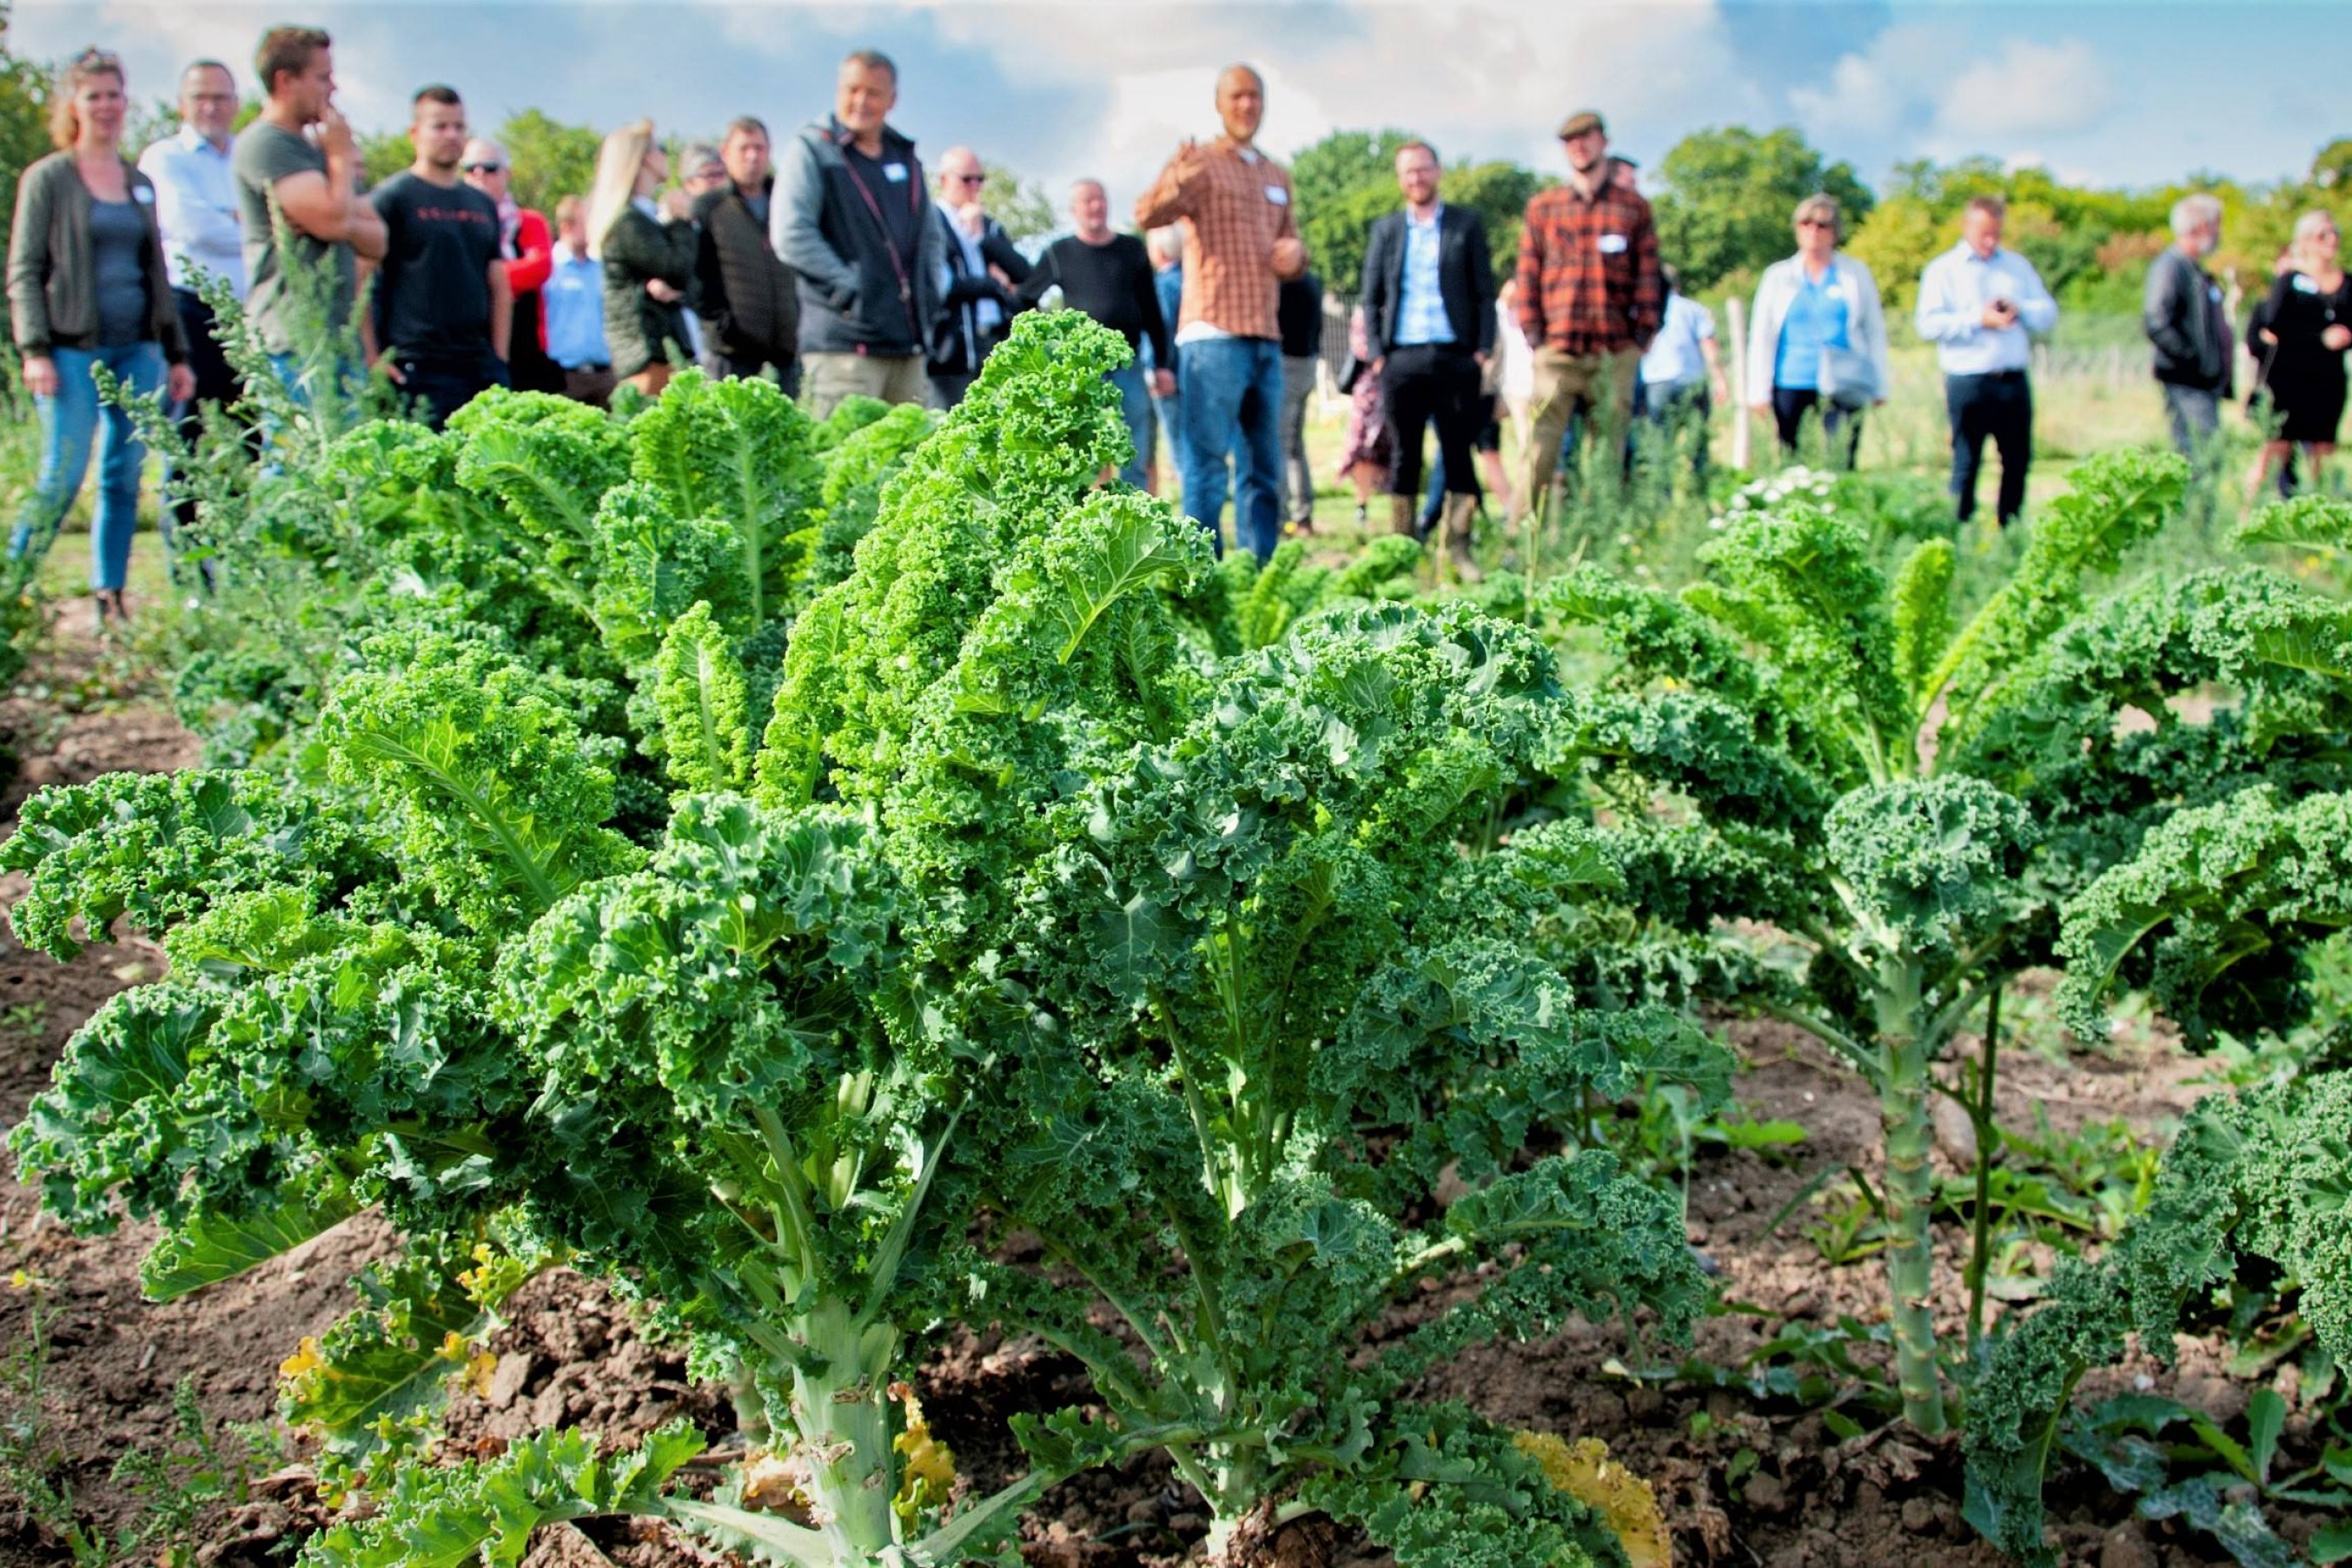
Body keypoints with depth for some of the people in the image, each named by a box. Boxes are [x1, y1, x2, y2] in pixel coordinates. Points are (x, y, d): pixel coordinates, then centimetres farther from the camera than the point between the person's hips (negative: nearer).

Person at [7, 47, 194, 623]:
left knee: (125, 478, 5)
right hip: (75, 352, -5)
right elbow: (24, 270, -2)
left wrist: (177, 354, 15)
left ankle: (110, 596, 12)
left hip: (138, 350, 5)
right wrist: (34, 349, -12)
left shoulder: (140, 183, 15)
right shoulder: (47, 178, 2)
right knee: (61, 478, -8)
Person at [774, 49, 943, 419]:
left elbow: (932, 236, 28)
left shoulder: (906, 159, 21)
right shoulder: (812, 150, 1)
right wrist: (849, 289, -14)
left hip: (909, 345, 6)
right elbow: (790, 236, -10)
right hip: (844, 343, -6)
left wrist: (930, 291, 10)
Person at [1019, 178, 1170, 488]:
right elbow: (1025, 300, 9)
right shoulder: (1059, 253, 5)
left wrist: (1162, 364, 8)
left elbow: (1151, 311, 11)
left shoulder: (1132, 249, 10)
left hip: (1128, 365, 2)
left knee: (1136, 460, 2)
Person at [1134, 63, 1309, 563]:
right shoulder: (1199, 164, -2)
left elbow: (1292, 246, 28)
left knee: (1264, 468, 11)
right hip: (1213, 336, -7)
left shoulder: (1277, 176, 18)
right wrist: (1175, 183, -42)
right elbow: (1148, 215, -20)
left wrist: (1297, 253, 2)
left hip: (1266, 339, 7)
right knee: (1207, 463, -8)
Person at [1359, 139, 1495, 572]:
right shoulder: (1385, 229, 13)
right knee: (1405, 455, 2)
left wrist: (1483, 349, -3)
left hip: (1455, 357, -1)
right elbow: (1371, 297, 13)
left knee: (1459, 453, -1)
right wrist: (1376, 353, 2)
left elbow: (1484, 292, 7)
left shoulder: (1466, 224, 10)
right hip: (1401, 358, 1)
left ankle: (1458, 549, 4)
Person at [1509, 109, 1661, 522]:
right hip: (1557, 351, 0)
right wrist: (1532, 333, 0)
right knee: (1539, 450, -8)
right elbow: (1528, 275, 9)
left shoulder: (1634, 207, 10)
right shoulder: (1542, 207, 11)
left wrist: (1643, 331, -1)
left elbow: (1648, 275, 8)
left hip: (1615, 353, 1)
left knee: (1607, 453, 2)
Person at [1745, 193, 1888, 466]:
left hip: (1841, 388, -1)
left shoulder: (1856, 274, 8)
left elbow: (1875, 332, 10)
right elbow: (1761, 337, 9)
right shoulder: (1778, 276, 11)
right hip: (1790, 385, 1)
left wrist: (1880, 387, 5)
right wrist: (1759, 391, 2)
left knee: (1842, 465, -7)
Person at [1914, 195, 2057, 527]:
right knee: (1966, 464, -1)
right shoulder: (1943, 269, 4)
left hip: (2014, 381, 4)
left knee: (2018, 462, 6)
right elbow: (1928, 324, -10)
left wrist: (2020, 310, -9)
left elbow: (2049, 313, 12)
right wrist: (1978, 320, -18)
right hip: (1968, 382, -4)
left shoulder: (2018, 265, 17)